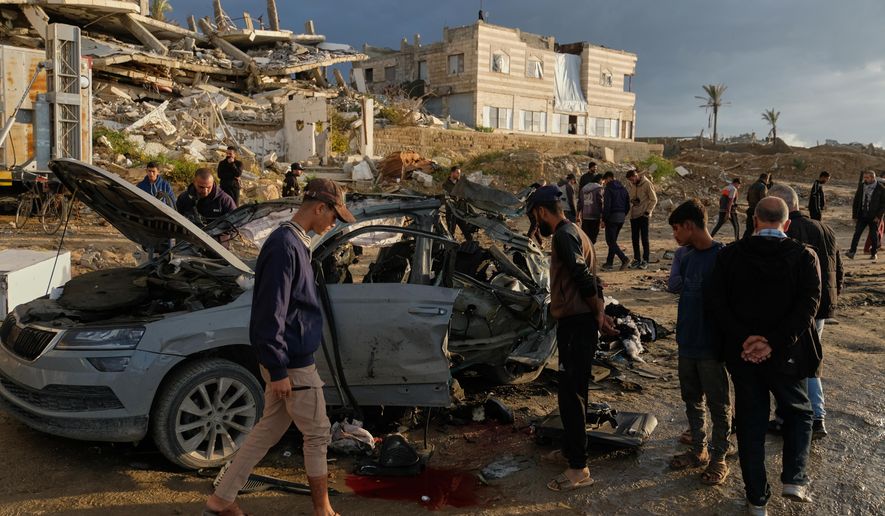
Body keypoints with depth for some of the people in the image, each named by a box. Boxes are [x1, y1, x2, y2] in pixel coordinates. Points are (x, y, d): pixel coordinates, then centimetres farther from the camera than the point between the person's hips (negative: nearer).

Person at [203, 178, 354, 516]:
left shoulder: (293, 242, 12)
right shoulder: (285, 246, -20)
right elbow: (271, 313, -23)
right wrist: (278, 370, -21)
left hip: (286, 358, 10)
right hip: (292, 362, -10)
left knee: (270, 428, 17)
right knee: (317, 434, 5)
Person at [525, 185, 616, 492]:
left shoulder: (564, 235, -15)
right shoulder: (572, 232, 18)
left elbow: (584, 277, -22)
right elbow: (588, 278, 17)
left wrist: (598, 315, -12)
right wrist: (600, 312, 10)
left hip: (576, 326, -11)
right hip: (577, 323, 11)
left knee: (570, 394, -6)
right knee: (572, 392, 21)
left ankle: (579, 469, 0)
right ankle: (573, 449, 35)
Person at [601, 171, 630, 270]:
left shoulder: (608, 189, -9)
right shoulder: (623, 189, 14)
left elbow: (606, 205, -17)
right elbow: (628, 205, 15)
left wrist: (603, 219, -12)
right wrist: (623, 215, 19)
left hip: (612, 217, -8)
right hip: (621, 218, 8)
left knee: (610, 241, -4)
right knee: (613, 240, 15)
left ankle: (624, 259, -16)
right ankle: (609, 262, 17)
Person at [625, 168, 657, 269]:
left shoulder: (647, 184, -12)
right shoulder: (629, 184, 2)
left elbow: (654, 199, -6)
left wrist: (648, 212, -11)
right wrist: (631, 201, -5)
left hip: (643, 215, -5)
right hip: (633, 215, 5)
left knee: (644, 238, -1)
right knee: (634, 238, 8)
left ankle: (645, 260, 5)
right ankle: (636, 259, 17)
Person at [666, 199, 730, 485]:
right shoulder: (685, 254, 5)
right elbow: (674, 285, 2)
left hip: (711, 347, -7)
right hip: (687, 343, 7)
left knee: (718, 405, 8)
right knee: (692, 400, 19)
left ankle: (719, 458, 22)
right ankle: (698, 451, 34)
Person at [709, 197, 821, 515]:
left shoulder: (730, 255, -4)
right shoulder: (804, 257, -7)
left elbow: (716, 304, -12)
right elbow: (807, 307, -16)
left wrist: (743, 338, -14)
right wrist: (774, 344, -17)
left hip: (742, 354, 1)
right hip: (785, 355, -1)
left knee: (750, 422, 12)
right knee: (798, 413, 23)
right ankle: (794, 479, 10)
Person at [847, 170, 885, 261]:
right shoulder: (861, 186, 6)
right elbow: (856, 201, 10)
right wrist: (855, 215, 5)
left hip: (874, 217, -3)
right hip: (862, 215, 3)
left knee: (874, 235, 5)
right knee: (857, 233, -6)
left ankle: (874, 253, 19)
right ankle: (852, 252, -8)